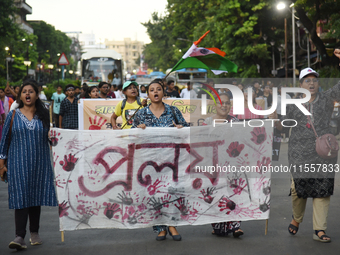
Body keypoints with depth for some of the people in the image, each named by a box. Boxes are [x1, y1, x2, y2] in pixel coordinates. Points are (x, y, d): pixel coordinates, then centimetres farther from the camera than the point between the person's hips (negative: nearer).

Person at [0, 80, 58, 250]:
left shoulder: (44, 115, 6)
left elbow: (51, 138, 11)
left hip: (39, 163, 2)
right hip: (19, 163, -2)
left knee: (36, 197, 7)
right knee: (20, 197, -10)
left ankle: (34, 233, 20)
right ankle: (19, 236, -13)